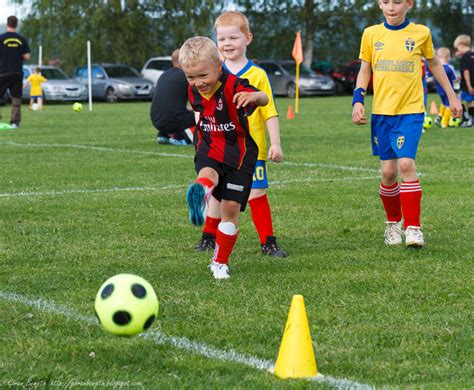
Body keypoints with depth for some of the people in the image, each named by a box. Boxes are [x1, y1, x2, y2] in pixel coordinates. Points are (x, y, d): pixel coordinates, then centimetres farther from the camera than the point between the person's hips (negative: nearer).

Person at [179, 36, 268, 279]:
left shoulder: (232, 86, -23)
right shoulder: (194, 91, -3)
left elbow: (264, 99, -41)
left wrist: (254, 96, -63)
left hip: (238, 152, -4)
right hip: (209, 150, 4)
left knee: (230, 207, -2)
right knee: (207, 174, -32)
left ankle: (220, 262, 11)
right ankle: (200, 196, -65)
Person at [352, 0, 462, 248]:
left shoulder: (421, 33, 0)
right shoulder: (371, 34, 4)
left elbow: (433, 63, 16)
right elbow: (364, 70, 12)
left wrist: (451, 96, 19)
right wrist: (357, 100, -2)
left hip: (411, 110, -2)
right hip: (381, 111, 2)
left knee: (406, 164, -18)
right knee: (388, 172, 3)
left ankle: (413, 227, -11)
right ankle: (393, 222, 26)